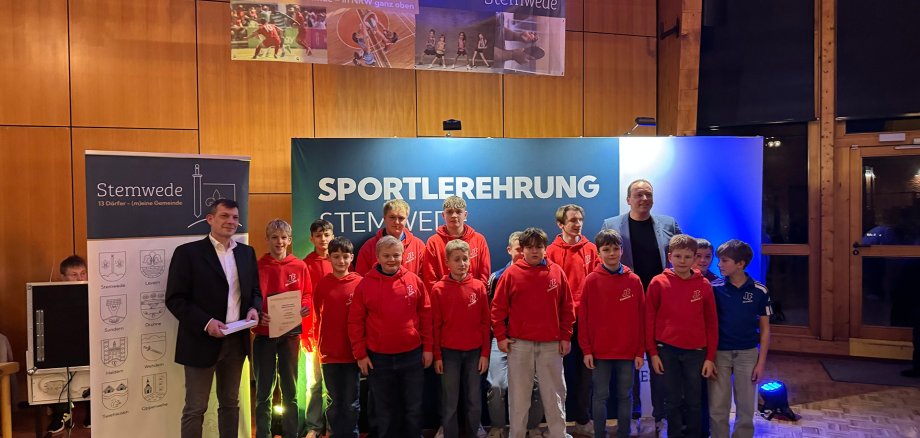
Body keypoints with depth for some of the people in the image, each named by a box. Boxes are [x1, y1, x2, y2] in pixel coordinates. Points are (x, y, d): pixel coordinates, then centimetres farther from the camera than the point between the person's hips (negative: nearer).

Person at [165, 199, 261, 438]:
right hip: (203, 341, -4)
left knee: (230, 404, 15)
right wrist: (205, 322, -21)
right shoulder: (188, 252, -7)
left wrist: (254, 308, -6)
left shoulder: (247, 252, 9)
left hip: (237, 340, 5)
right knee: (195, 408, 5)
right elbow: (175, 299, -10)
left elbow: (255, 290, 16)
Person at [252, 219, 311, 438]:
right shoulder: (258, 267, -4)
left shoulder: (299, 267, 1)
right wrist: (258, 316, -20)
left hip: (291, 333, 2)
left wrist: (304, 307, -12)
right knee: (264, 392, 7)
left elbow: (308, 295, 8)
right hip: (264, 334, -2)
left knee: (290, 390, 13)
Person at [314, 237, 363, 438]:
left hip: (353, 353, -1)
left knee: (351, 404, 9)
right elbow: (317, 316, 7)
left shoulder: (360, 283, -6)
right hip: (329, 353, 2)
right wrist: (319, 344, 3)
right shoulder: (322, 284, 0)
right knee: (334, 403, 13)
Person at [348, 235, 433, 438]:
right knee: (385, 408, 13)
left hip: (412, 355, 1)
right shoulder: (365, 284, -5)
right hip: (379, 358, 0)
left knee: (414, 407, 12)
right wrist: (360, 354, -4)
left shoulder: (414, 281, -2)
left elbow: (426, 315, 3)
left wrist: (427, 347, 2)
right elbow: (355, 322, -2)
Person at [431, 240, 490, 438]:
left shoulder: (478, 286, 0)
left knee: (474, 401, 10)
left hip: (474, 352, 2)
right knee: (450, 403, 6)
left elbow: (485, 322, 2)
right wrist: (437, 355, -2)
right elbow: (435, 325, -2)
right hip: (449, 353, -1)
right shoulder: (438, 289, -4)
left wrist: (485, 353, 0)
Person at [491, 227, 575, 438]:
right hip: (519, 343, -1)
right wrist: (501, 336, -4)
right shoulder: (511, 273, -2)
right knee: (518, 394, 7)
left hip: (551, 344, 1)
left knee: (554, 394, 8)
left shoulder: (557, 272, 3)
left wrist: (566, 336, 3)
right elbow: (498, 307, 0)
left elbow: (567, 307, 6)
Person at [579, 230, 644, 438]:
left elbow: (641, 318, 3)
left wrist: (640, 351, 0)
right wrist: (586, 349, -6)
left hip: (628, 351, 1)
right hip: (600, 351, -1)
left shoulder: (634, 281, 1)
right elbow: (583, 318, -2)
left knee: (625, 396, 10)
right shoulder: (591, 281, -3)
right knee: (601, 396, 7)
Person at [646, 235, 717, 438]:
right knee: (672, 401, 9)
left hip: (696, 351, 1)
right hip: (666, 350, -1)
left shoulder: (704, 285, 0)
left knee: (694, 401, 10)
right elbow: (649, 320, -1)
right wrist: (652, 353, -3)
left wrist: (710, 357, 1)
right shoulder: (658, 283, -4)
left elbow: (711, 323, 4)